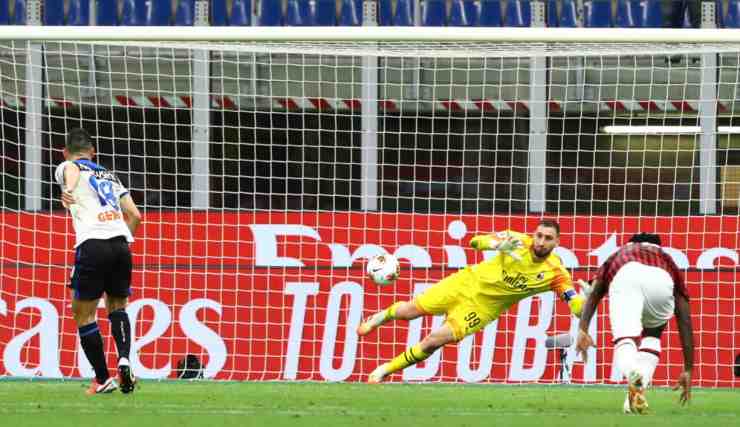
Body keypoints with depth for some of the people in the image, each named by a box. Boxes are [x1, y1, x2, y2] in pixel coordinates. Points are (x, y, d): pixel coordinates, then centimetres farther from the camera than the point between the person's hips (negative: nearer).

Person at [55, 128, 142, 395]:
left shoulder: (68, 168, 13)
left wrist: (68, 189, -34)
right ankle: (124, 358, -3)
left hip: (92, 243, -5)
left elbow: (71, 169, -14)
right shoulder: (110, 176, 27)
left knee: (83, 313, 7)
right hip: (121, 243, 5)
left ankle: (103, 379, 4)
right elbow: (135, 215, 23)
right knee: (117, 307, 22)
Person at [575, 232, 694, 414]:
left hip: (625, 276, -1)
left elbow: (593, 294, 22)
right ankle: (639, 389, 5)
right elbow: (685, 323, 34)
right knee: (652, 335, 28)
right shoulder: (666, 259, 41)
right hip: (661, 281, 1)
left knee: (625, 344, -12)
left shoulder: (618, 255, 42)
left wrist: (583, 330, 11)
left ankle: (632, 373, -47)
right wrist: (688, 370, 35)